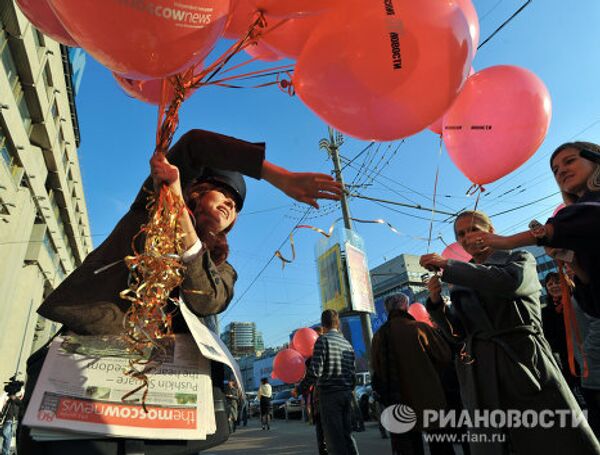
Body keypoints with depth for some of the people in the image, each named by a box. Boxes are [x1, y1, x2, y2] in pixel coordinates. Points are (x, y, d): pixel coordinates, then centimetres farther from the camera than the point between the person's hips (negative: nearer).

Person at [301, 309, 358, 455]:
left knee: (334, 438, 0)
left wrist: (300, 388, -6)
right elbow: (353, 373, 13)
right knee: (347, 435, 15)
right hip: (346, 394, 7)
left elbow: (315, 371, -17)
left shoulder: (323, 340, -9)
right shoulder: (347, 343, 12)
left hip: (329, 394, -7)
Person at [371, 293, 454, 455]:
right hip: (429, 397, -2)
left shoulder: (379, 336, -4)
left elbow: (377, 370, 3)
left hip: (399, 404, 3)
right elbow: (445, 356, -5)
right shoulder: (419, 327, -12)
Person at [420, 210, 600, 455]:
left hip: (525, 361, -2)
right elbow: (457, 333, 11)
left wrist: (448, 266, -16)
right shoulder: (462, 283, 16)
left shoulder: (520, 259, 9)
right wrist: (436, 302, -6)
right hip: (481, 374, 3)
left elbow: (510, 281, -17)